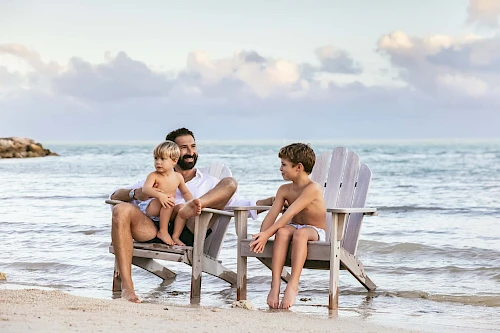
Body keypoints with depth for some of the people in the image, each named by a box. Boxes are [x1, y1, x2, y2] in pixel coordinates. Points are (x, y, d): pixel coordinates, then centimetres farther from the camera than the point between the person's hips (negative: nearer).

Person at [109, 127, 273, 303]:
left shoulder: (208, 183, 31)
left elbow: (239, 204, 21)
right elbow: (115, 196, 20)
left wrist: (270, 201, 4)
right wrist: (137, 193, -4)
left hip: (190, 232, 0)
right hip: (156, 228, 0)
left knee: (230, 183, -7)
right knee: (121, 211, -29)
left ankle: (190, 208, -40)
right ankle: (127, 287, -36)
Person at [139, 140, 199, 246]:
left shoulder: (178, 177, 7)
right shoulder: (153, 176, -9)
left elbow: (185, 192, 16)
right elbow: (145, 189, -26)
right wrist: (159, 195, -45)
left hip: (166, 211, 5)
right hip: (149, 208, -5)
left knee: (182, 207, -20)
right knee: (168, 201, -31)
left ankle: (175, 237, -17)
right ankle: (162, 231, -22)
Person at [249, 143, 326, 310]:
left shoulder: (313, 188, -18)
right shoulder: (284, 190, 6)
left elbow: (289, 213, -25)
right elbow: (271, 215, -3)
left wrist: (267, 234, -30)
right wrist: (262, 236, -22)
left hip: (316, 231, -5)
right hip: (294, 227, 5)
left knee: (300, 233, -39)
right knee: (282, 231, -30)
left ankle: (293, 285, -43)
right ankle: (275, 285, -37)